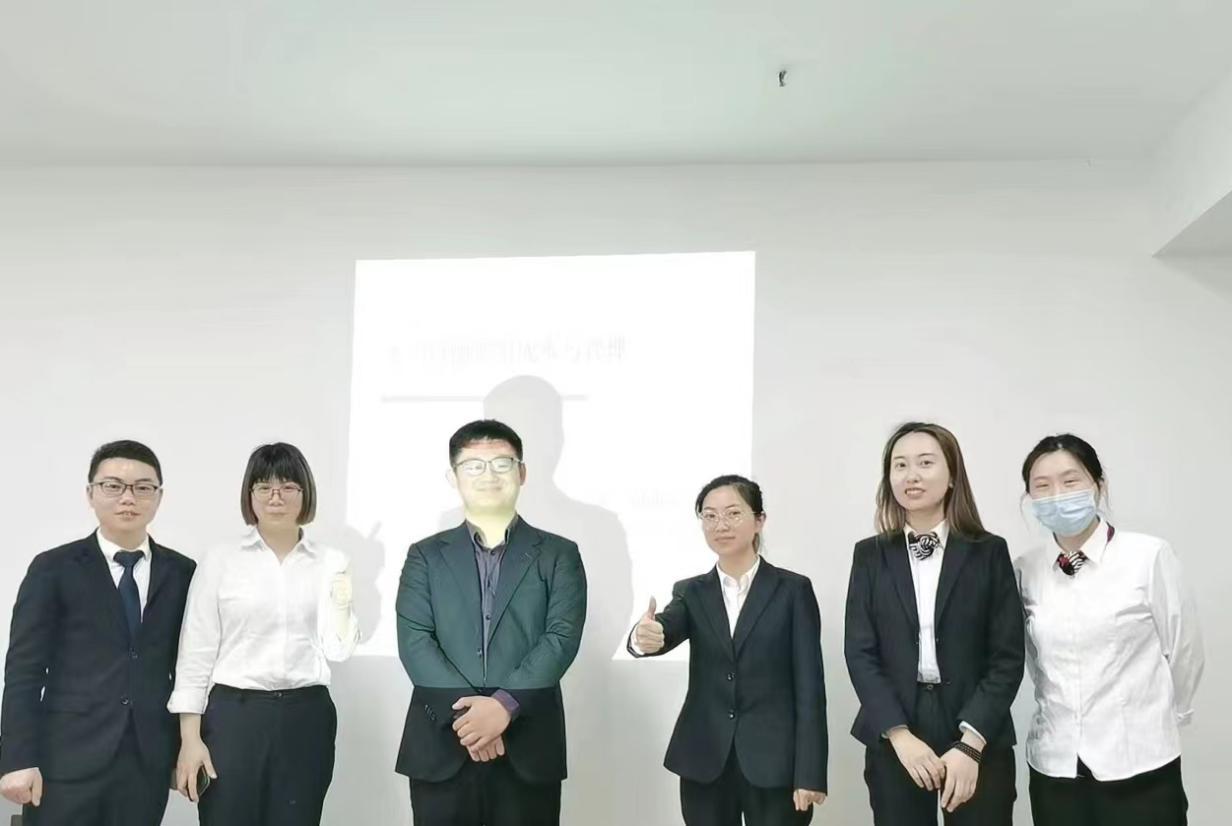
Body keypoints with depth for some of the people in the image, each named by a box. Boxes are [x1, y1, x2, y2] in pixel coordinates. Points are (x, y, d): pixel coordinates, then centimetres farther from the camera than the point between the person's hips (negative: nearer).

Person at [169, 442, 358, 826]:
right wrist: (190, 738, -4)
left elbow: (336, 651, 3)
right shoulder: (221, 560, 1)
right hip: (234, 715, -1)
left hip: (306, 719, 2)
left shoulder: (331, 561, 5)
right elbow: (196, 651, 1)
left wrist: (342, 604, -14)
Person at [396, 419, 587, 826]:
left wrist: (504, 705, -17)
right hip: (441, 749, 1)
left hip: (527, 751, -1)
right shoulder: (426, 556, 11)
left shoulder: (558, 555, 8)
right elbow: (414, 641, -1)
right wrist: (462, 713, -14)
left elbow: (561, 639, -4)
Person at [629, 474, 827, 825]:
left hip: (773, 763, -2)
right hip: (705, 764, 3)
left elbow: (809, 686, -4)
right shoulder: (691, 593, 6)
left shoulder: (793, 590, -1)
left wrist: (810, 774, -9)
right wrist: (643, 637, -38)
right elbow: (665, 632, -15)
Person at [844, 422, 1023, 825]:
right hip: (893, 742, 1)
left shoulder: (989, 552, 1)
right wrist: (900, 734, -11)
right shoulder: (870, 555, 5)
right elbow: (860, 653, 1)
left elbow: (1007, 657, -3)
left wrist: (970, 744, -12)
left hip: (980, 739, -1)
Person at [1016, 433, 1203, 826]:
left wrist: (1153, 717, 11)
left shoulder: (1149, 556, -9)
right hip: (1054, 762, 3)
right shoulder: (1026, 569, 0)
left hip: (1138, 762, -3)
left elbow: (1184, 649, 0)